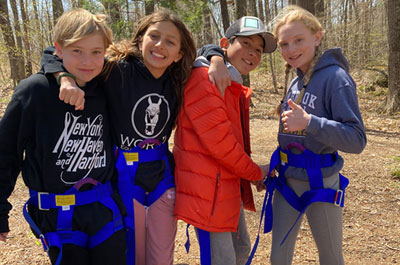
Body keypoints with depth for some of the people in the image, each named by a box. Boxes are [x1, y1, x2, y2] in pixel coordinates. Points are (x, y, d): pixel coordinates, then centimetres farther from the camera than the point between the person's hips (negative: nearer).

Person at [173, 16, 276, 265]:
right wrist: (255, 172, -8)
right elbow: (217, 141, -22)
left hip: (228, 185, 10)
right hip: (207, 189, -10)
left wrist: (251, 174, 7)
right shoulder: (203, 79, -17)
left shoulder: (236, 89, 16)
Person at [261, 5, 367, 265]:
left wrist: (309, 122, -33)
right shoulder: (296, 81, 6)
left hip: (320, 184, -6)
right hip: (287, 181, 7)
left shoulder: (335, 78, -16)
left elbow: (357, 140, -22)